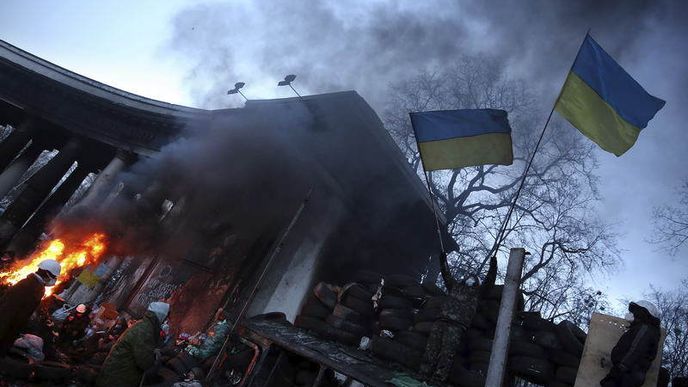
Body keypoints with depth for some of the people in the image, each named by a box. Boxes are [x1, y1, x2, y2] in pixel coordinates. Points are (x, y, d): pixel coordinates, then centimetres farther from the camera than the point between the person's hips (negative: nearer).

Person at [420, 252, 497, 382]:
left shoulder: (476, 292, 25)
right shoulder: (455, 286, 29)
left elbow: (489, 282, 24)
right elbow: (446, 275, 40)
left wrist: (493, 266, 24)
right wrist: (443, 261, 47)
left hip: (457, 325, -2)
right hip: (441, 321, 2)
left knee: (447, 352, -14)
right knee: (432, 348, -8)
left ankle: (438, 378, -18)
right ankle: (425, 372, -10)